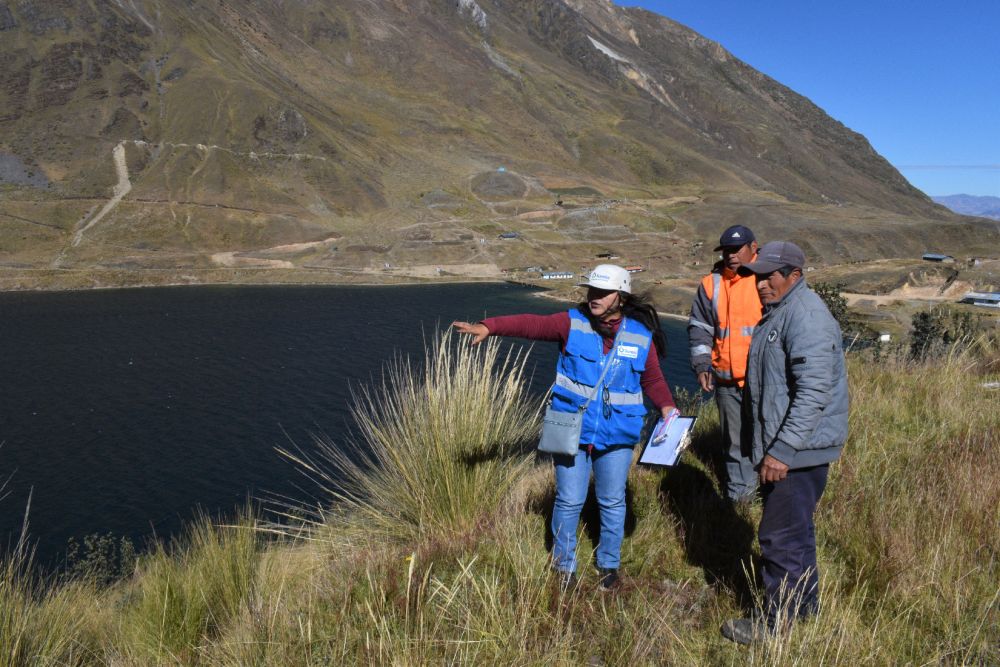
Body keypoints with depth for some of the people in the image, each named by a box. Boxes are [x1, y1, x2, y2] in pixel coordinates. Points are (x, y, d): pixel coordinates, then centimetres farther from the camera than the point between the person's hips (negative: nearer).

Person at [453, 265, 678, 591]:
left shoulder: (641, 336, 1)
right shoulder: (573, 323, -3)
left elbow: (653, 380, 11)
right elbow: (532, 324, -11)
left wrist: (666, 407, -4)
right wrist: (489, 326, -23)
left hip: (616, 435, 1)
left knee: (612, 502, 13)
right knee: (569, 501, 7)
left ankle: (609, 565, 36)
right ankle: (564, 565, 28)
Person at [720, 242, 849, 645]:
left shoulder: (807, 317, -21)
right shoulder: (779, 311, 13)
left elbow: (814, 393, -27)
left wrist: (782, 450, -28)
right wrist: (772, 446, 25)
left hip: (798, 449, -11)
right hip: (780, 444, 11)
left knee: (781, 535, -1)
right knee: (795, 529, 22)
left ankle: (775, 621, 13)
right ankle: (804, 603, 38)